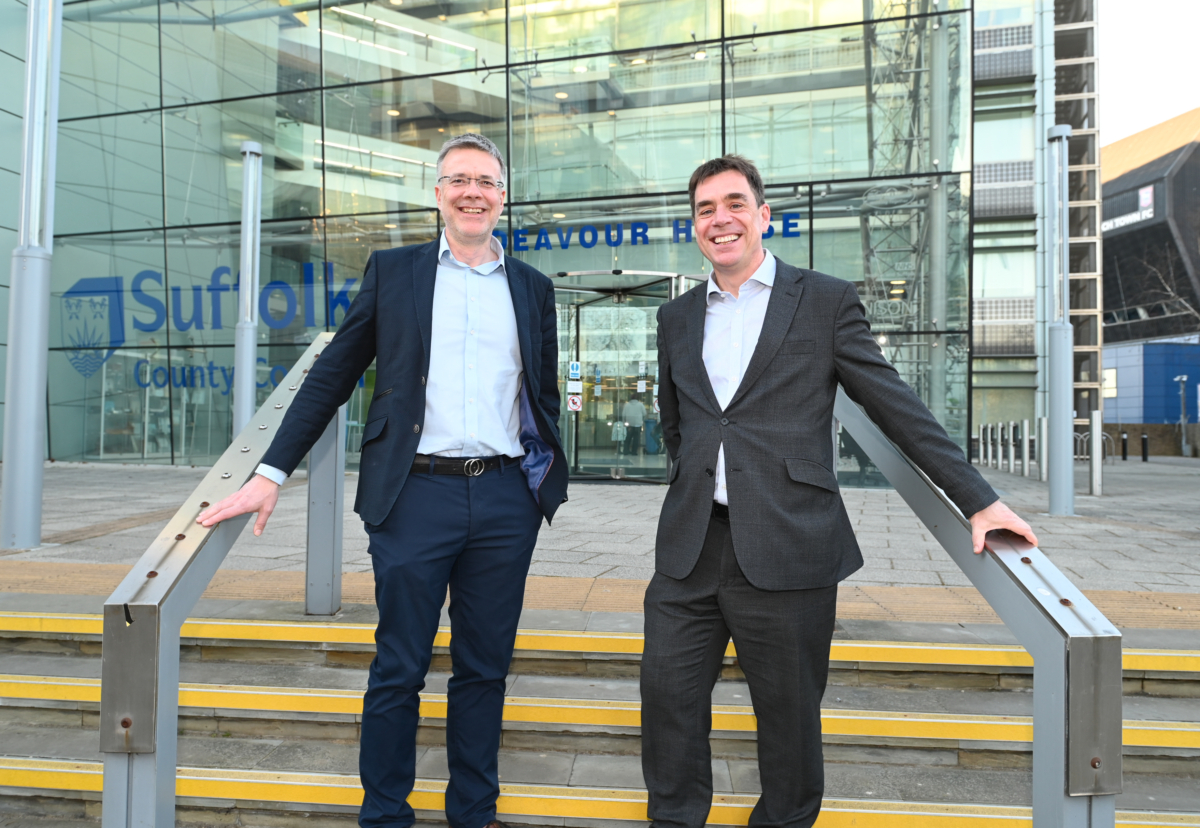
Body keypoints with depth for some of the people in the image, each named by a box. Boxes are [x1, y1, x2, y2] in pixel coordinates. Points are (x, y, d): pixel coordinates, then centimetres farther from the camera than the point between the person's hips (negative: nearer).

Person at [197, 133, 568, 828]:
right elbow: (333, 375, 7)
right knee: (399, 669, 7)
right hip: (416, 492, -2)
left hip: (506, 497, 2)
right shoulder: (392, 271, 7)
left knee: (485, 667, 12)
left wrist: (551, 479, 8)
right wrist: (273, 472, 2)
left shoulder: (533, 288, 12)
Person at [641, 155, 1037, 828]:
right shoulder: (677, 318, 14)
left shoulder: (826, 302, 2)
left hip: (787, 551, -3)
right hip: (690, 552, 4)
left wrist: (979, 498, 0)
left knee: (789, 717, 9)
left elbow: (898, 408, 1)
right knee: (668, 697, 7)